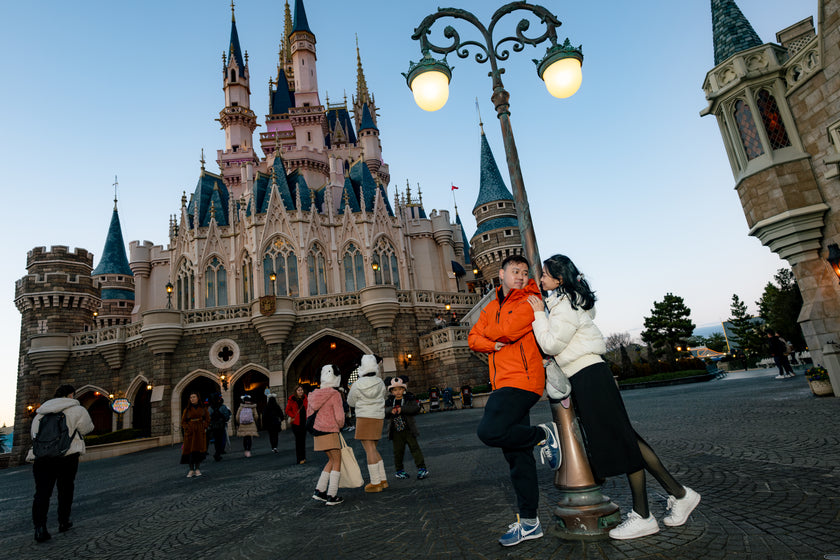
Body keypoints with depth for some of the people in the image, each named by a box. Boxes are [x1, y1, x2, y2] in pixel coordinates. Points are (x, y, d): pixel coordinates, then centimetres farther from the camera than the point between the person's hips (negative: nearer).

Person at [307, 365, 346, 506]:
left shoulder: (314, 394, 8)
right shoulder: (335, 394, -14)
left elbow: (309, 415, 14)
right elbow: (339, 417, -16)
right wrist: (340, 425, 5)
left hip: (318, 433, 8)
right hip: (330, 432, -7)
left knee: (332, 460, 19)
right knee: (337, 462, 4)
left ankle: (319, 491, 17)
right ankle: (332, 496, 3)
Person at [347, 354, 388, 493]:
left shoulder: (357, 386, -11)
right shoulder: (380, 383, 0)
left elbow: (351, 402, 4)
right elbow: (385, 394, 19)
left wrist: (352, 389, 19)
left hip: (364, 419, -5)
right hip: (378, 418, 5)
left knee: (370, 450, -2)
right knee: (373, 449, 17)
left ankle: (375, 483, 1)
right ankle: (383, 480, 18)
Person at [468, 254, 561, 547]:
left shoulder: (530, 301, -4)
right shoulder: (492, 306, 18)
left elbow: (508, 329, -18)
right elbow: (474, 338, 13)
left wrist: (488, 331, 2)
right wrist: (492, 344, -7)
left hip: (521, 380, -8)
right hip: (504, 384, 8)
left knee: (490, 432, -21)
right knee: (517, 455, 10)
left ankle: (543, 434, 1)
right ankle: (529, 522, 20)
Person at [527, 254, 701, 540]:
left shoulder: (564, 305, -14)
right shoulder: (568, 300, 16)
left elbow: (551, 345, -15)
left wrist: (539, 314, -10)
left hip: (589, 376, -10)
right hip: (582, 378, 10)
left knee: (620, 439, -2)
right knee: (623, 438, 12)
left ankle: (642, 517, 10)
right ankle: (679, 493, 21)